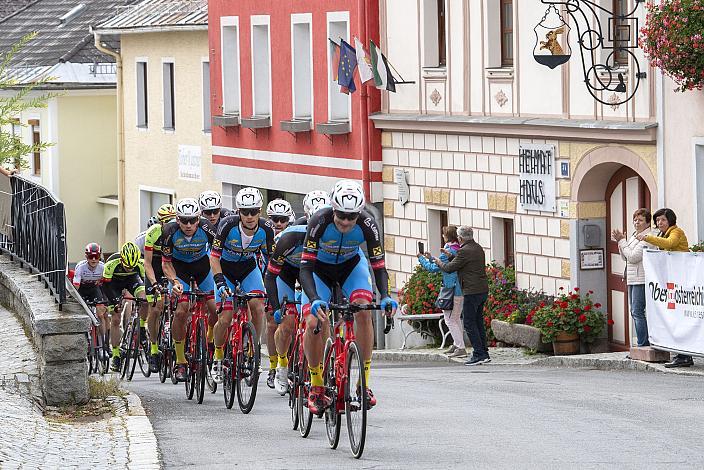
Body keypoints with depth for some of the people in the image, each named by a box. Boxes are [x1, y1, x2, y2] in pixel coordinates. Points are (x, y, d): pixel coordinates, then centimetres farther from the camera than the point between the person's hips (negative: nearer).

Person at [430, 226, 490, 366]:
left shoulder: (464, 251, -15)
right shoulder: (478, 248, 12)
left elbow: (449, 268, -9)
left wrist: (438, 262, 10)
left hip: (472, 291, -9)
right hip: (483, 290, 9)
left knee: (469, 323, -4)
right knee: (478, 322, 15)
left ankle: (479, 354, -8)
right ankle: (484, 353, 16)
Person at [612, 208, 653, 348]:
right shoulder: (634, 236, 18)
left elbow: (633, 257, -17)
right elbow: (625, 257, 20)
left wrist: (622, 241, -9)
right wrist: (620, 241, 7)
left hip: (641, 279, -10)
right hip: (632, 279, 10)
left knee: (638, 312, -13)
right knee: (634, 312, 10)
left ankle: (643, 346, -13)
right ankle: (645, 345, 14)